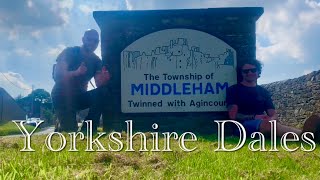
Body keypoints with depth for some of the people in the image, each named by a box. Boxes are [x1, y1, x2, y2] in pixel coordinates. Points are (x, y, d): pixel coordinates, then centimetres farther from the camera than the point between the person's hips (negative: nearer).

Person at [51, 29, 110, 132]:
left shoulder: (96, 61, 3)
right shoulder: (70, 52, -8)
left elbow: (99, 84, -11)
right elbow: (57, 74, -21)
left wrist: (104, 79, -35)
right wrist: (76, 72, -40)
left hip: (79, 96, 4)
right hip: (62, 96, -4)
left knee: (101, 93, -23)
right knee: (70, 129, -19)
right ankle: (61, 126, 17)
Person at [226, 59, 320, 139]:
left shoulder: (263, 92, 23)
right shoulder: (234, 90, 9)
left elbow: (273, 114, 14)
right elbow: (233, 115, -2)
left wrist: (271, 119, -12)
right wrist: (254, 117, -14)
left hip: (263, 124, 5)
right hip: (243, 125, -4)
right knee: (268, 124, -36)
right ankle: (304, 134, -63)